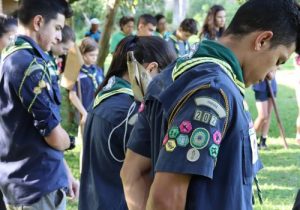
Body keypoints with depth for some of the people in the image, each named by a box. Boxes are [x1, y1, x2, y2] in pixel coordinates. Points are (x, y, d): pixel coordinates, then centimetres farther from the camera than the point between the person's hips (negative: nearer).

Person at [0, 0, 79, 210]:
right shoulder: (29, 64, -20)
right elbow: (53, 135, -20)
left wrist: (65, 172, 16)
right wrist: (69, 141, 3)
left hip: (18, 179, 9)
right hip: (38, 184, -9)